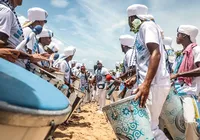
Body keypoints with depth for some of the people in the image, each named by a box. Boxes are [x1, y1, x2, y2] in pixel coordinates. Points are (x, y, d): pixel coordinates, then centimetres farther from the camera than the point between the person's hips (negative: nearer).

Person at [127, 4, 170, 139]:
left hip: (154, 84, -10)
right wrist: (136, 78, 34)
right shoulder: (142, 31, 23)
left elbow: (155, 54, -21)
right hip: (148, 83, 10)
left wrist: (146, 84, -31)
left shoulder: (147, 25, -5)